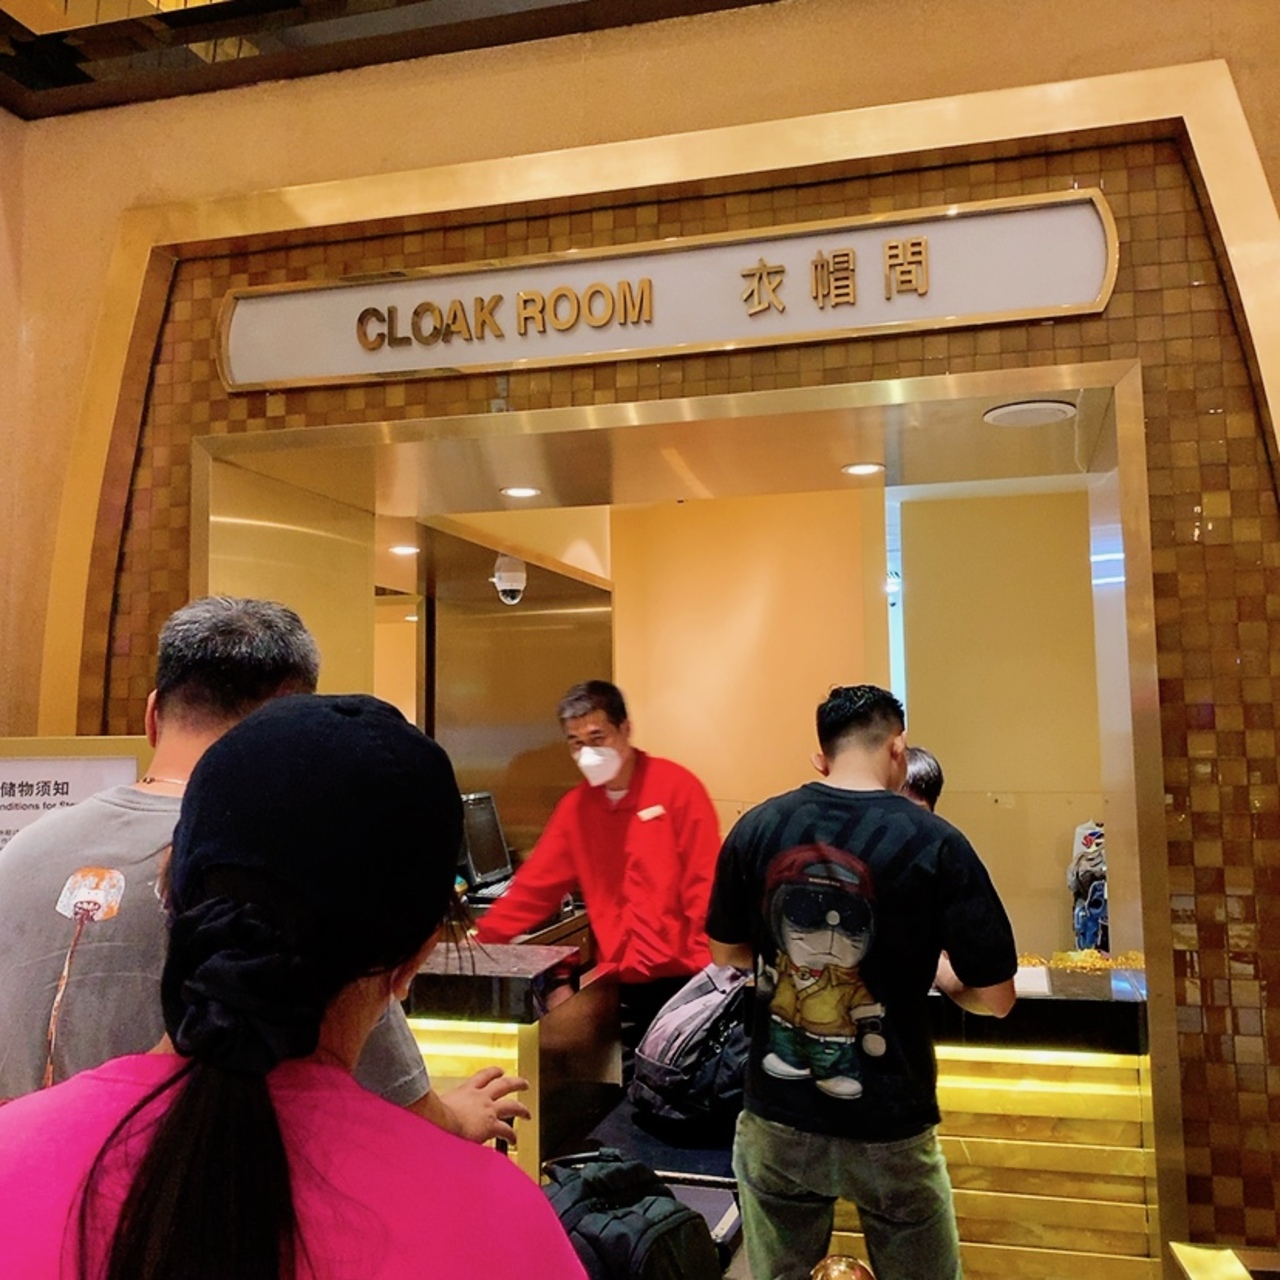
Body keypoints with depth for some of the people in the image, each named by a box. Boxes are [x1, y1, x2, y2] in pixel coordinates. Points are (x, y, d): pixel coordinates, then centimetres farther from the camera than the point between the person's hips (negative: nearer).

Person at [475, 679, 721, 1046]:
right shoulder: (575, 807, 6)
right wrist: (479, 942, 1)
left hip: (681, 978, -4)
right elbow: (533, 888, 8)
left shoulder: (676, 787, -8)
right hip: (618, 983, 4)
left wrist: (710, 973, -13)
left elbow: (705, 885, -9)